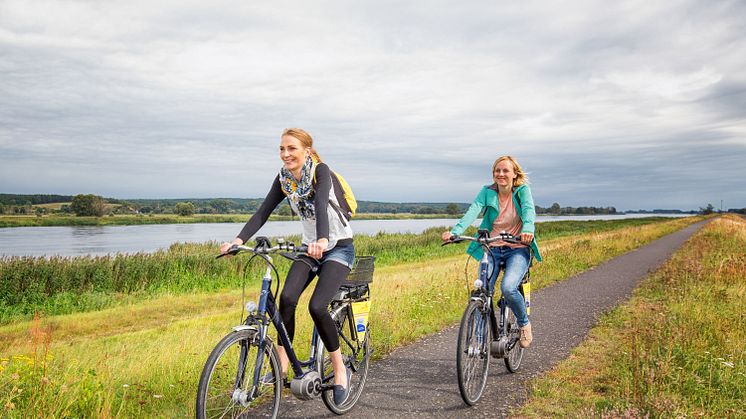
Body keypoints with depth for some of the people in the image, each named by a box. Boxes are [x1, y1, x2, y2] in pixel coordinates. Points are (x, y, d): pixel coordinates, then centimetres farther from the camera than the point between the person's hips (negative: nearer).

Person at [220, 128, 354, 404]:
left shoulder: (320, 171, -18)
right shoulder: (284, 178, -1)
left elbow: (321, 204, -37)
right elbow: (263, 212, -10)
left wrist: (322, 240, -54)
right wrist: (239, 240, -25)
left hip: (338, 247, -5)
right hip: (310, 247, 5)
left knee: (317, 306, -21)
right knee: (287, 298, -19)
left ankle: (340, 369, 0)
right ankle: (281, 365, -6)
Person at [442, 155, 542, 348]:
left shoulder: (522, 190, -5)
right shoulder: (487, 192, -1)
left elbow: (529, 210, -24)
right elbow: (473, 211, -18)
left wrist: (527, 229, -47)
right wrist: (455, 231, -36)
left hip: (517, 249, -2)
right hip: (492, 249, 3)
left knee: (508, 287, -25)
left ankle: (524, 323, 4)